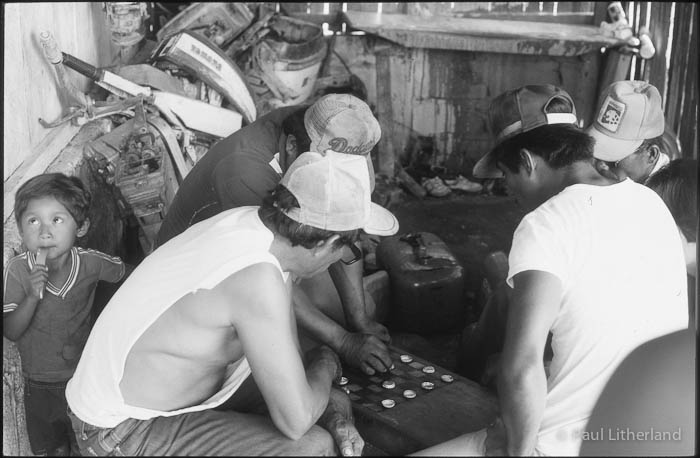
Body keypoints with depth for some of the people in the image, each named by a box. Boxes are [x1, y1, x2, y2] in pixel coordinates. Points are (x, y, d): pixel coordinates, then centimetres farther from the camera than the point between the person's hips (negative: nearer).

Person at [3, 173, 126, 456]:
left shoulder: (90, 263, -20)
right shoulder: (17, 271, -21)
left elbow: (124, 272, 1)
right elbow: (10, 332, -20)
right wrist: (32, 297, -34)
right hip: (40, 384, 0)